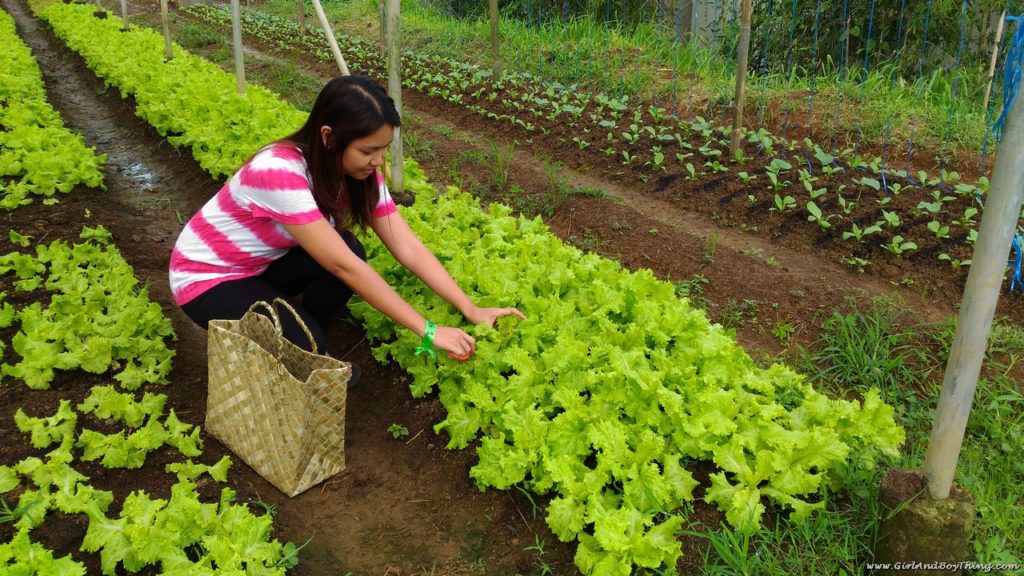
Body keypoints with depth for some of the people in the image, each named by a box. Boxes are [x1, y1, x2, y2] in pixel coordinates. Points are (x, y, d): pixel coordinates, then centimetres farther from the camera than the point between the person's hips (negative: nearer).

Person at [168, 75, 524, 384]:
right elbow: (344, 267, -38)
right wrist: (427, 331, -36)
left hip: (263, 265, 6)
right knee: (305, 343, -28)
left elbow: (409, 249, -16)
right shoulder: (279, 171, -36)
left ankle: (310, 354, 1)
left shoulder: (359, 172, -14)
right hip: (207, 276, -6)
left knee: (347, 250, -22)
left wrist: (472, 310, -26)